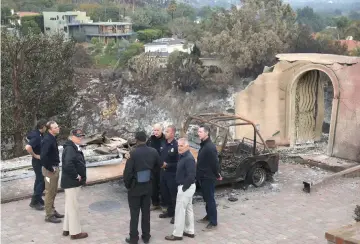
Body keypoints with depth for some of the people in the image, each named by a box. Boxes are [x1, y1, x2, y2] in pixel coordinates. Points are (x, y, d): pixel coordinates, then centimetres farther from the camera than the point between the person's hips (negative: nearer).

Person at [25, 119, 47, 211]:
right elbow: (27, 147, -39)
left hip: (41, 161, 9)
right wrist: (35, 155, -24)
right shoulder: (37, 136, -26)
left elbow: (28, 137, 23)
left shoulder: (37, 134, 2)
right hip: (38, 162, -9)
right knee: (42, 181, -3)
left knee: (39, 180, 18)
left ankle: (38, 199, 30)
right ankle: (34, 202, 5)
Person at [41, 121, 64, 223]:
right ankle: (49, 215, 9)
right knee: (50, 193, 0)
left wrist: (56, 167, 15)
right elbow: (43, 157, -29)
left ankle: (52, 211, 31)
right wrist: (50, 168, -20)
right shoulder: (47, 140, -22)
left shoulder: (53, 138, 7)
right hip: (50, 169, -9)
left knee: (53, 192, 19)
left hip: (55, 168, 9)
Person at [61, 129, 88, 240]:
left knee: (70, 206, 18)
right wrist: (76, 176, -23)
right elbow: (68, 165, -35)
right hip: (71, 182, -11)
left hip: (73, 182, 11)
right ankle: (75, 232, 8)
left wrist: (81, 176, 12)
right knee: (73, 207, -2)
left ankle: (67, 229, 30)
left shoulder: (75, 148, 13)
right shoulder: (70, 148, -20)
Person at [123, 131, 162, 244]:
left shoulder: (133, 153, -20)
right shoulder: (153, 152, -5)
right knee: (146, 212, 14)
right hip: (148, 186, 4)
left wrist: (127, 184, -3)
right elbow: (159, 165, 9)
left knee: (134, 213, 6)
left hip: (135, 187, -4)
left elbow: (128, 171, -18)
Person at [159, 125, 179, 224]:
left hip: (172, 174, -7)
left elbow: (179, 162, -18)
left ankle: (176, 214, 13)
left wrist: (167, 165, -19)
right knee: (165, 193, 15)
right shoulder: (164, 144, 5)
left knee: (173, 194, 1)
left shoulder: (176, 146, -17)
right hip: (164, 172, 7)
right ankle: (170, 211, 31)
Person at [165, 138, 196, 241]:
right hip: (186, 187, 10)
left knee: (180, 210, -2)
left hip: (186, 187, -10)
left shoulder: (189, 158, -23)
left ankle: (177, 234, 6)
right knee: (188, 209, 16)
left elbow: (191, 176, -28)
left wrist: (183, 188, -20)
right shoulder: (183, 156, 8)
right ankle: (190, 231, 27)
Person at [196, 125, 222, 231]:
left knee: (210, 199, -3)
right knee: (206, 198, 19)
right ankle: (208, 216, 33)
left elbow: (215, 162, -21)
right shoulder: (203, 145, 10)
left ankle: (213, 222, 4)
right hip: (203, 177, 9)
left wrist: (217, 175, -11)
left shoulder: (210, 147, -22)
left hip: (208, 177, -9)